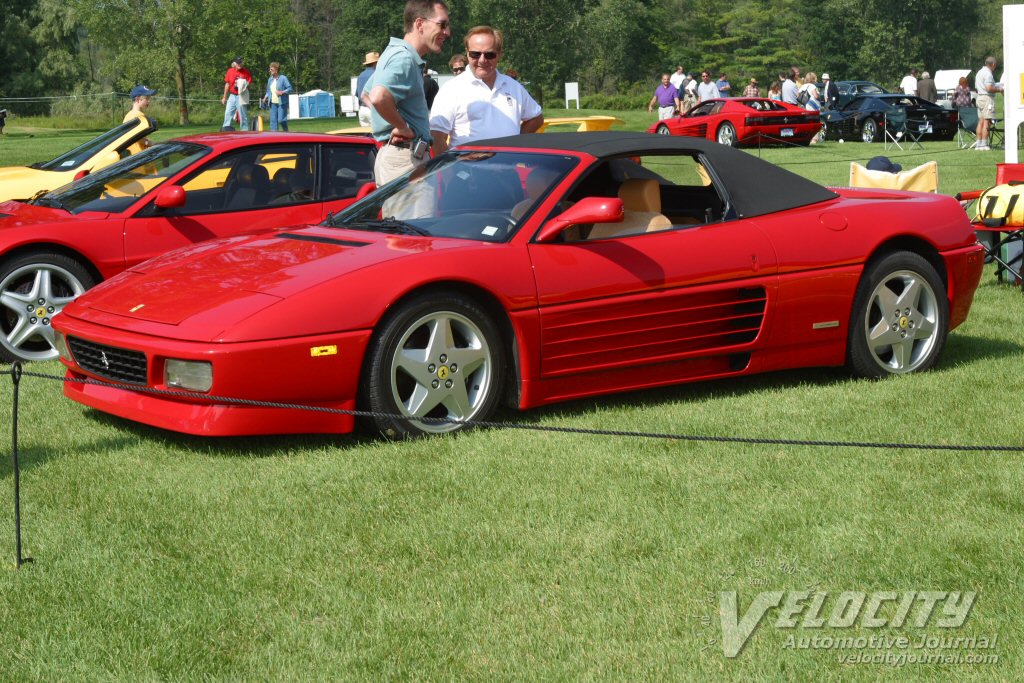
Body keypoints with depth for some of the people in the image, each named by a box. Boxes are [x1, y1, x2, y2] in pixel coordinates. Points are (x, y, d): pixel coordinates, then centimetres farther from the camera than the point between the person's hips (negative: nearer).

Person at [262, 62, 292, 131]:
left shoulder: (283, 78, -6)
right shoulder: (270, 79, 14)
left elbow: (290, 89, -7)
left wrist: (282, 92, -20)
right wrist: (266, 97, 5)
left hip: (281, 103, -6)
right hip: (273, 103, 6)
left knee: (281, 120, -9)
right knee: (273, 120, 2)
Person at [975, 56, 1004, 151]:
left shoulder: (979, 72, 18)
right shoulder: (988, 73, -13)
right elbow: (989, 88, -22)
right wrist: (999, 90, -6)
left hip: (980, 97, 10)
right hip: (987, 97, -10)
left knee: (981, 121, 9)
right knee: (986, 122, -9)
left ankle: (979, 143, 9)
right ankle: (984, 144, -12)